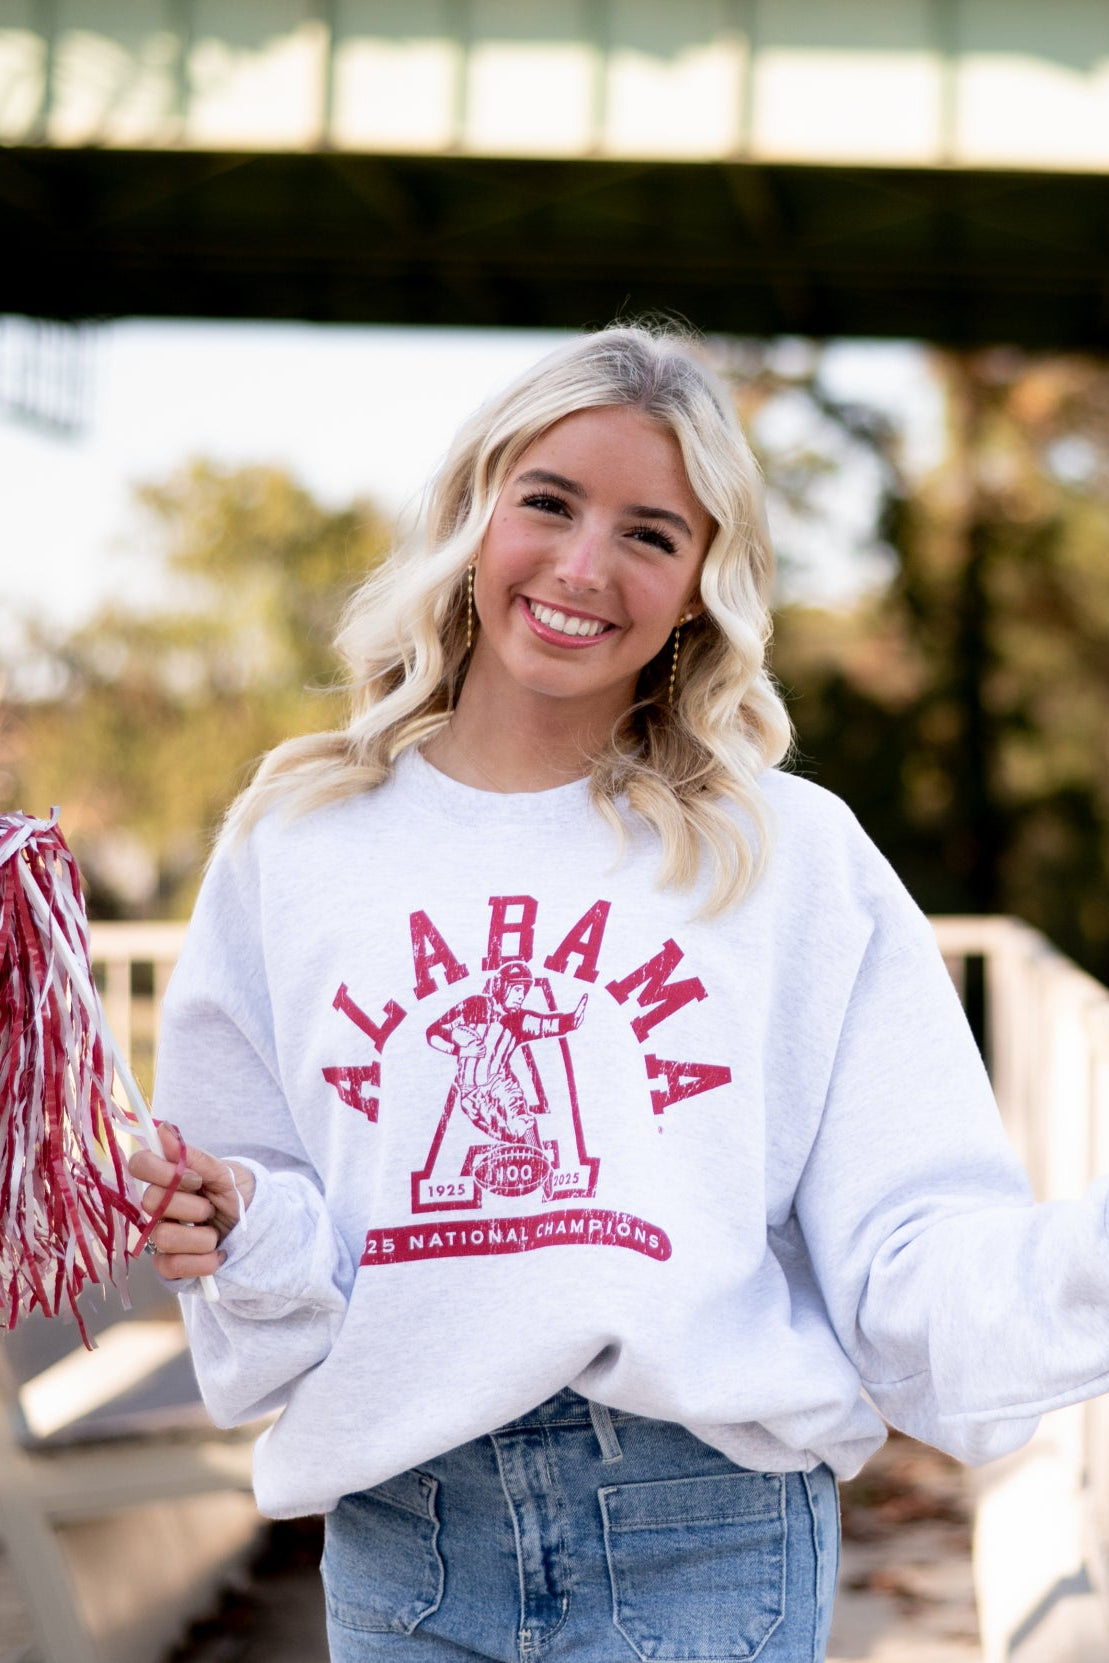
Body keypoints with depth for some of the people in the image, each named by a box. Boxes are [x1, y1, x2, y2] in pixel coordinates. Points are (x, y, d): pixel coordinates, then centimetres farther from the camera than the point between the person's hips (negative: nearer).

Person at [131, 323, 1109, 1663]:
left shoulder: (793, 859, 3)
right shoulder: (294, 844, 8)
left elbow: (911, 1249, -3)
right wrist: (244, 1231, -11)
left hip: (707, 1545, -1)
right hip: (400, 1538, 2)